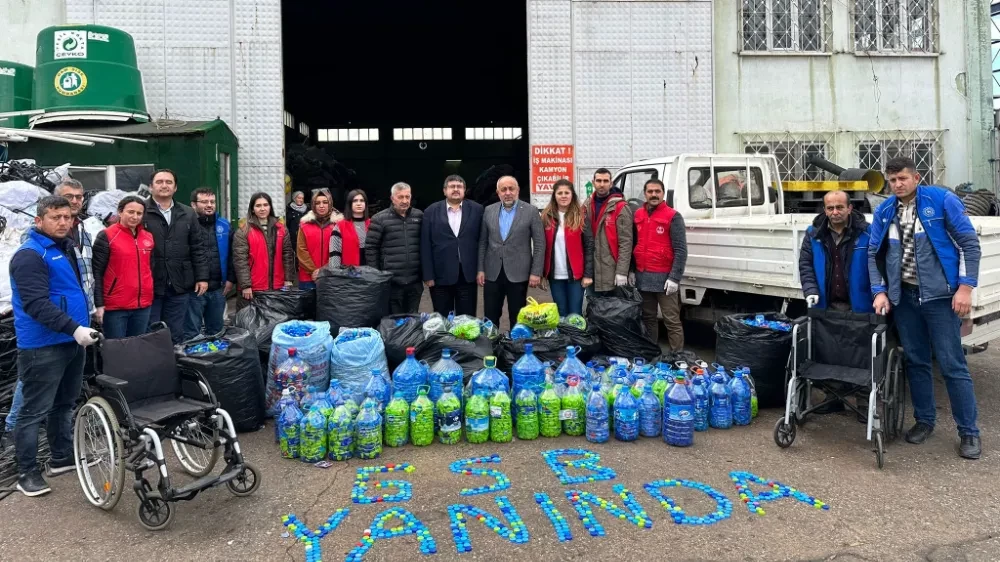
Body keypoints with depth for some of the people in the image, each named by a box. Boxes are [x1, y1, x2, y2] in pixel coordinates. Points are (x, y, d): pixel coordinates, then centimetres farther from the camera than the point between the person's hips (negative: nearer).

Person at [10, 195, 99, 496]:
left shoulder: (65, 248, 14)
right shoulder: (29, 255, -15)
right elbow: (36, 304, -24)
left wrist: (81, 325, 24)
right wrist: (74, 328, -30)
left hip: (71, 341, 9)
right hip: (43, 346, -9)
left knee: (65, 403, 18)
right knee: (35, 409, -1)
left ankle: (62, 458, 30)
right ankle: (26, 472, 9)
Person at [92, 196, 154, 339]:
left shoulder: (148, 237, 10)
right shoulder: (106, 236, -6)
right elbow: (97, 273, -8)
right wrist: (99, 304, -12)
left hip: (143, 306, 5)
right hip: (115, 307, -5)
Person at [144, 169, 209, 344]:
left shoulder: (188, 214, 11)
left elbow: (198, 249, 11)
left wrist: (202, 277, 4)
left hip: (179, 286, 3)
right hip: (148, 287, -3)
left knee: (176, 336, 12)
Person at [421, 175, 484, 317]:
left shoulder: (476, 209, 5)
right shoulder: (431, 211, 3)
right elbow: (425, 245, 0)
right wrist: (428, 275, -5)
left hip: (468, 274, 0)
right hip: (440, 275, 0)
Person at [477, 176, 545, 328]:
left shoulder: (531, 211, -3)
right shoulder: (488, 211, 7)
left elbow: (539, 244, -3)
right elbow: (482, 242, 10)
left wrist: (536, 272, -9)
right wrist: (480, 269, 3)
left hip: (518, 273, -2)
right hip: (492, 273, 3)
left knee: (517, 319, 5)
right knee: (490, 318, 7)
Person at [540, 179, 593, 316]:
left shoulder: (580, 216, -2)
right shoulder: (546, 217, 4)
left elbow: (589, 246, -4)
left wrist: (588, 274, -10)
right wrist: (541, 273, 0)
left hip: (575, 274, -2)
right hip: (555, 275, 2)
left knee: (575, 314, 3)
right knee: (561, 313, 10)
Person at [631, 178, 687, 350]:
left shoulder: (673, 217, -6)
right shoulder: (637, 215, 11)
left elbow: (681, 250, -10)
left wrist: (674, 278, -16)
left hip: (664, 277, -6)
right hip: (642, 277, 6)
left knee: (672, 321, -2)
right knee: (648, 318, 15)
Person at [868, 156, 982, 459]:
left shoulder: (942, 200, -7)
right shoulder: (883, 212, 4)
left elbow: (969, 243, -6)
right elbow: (874, 254, 8)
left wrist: (965, 287, -13)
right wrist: (880, 291, -3)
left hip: (940, 295, -4)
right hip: (904, 296, 4)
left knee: (952, 363, -1)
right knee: (916, 361, 12)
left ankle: (969, 432, 10)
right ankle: (924, 420, 25)